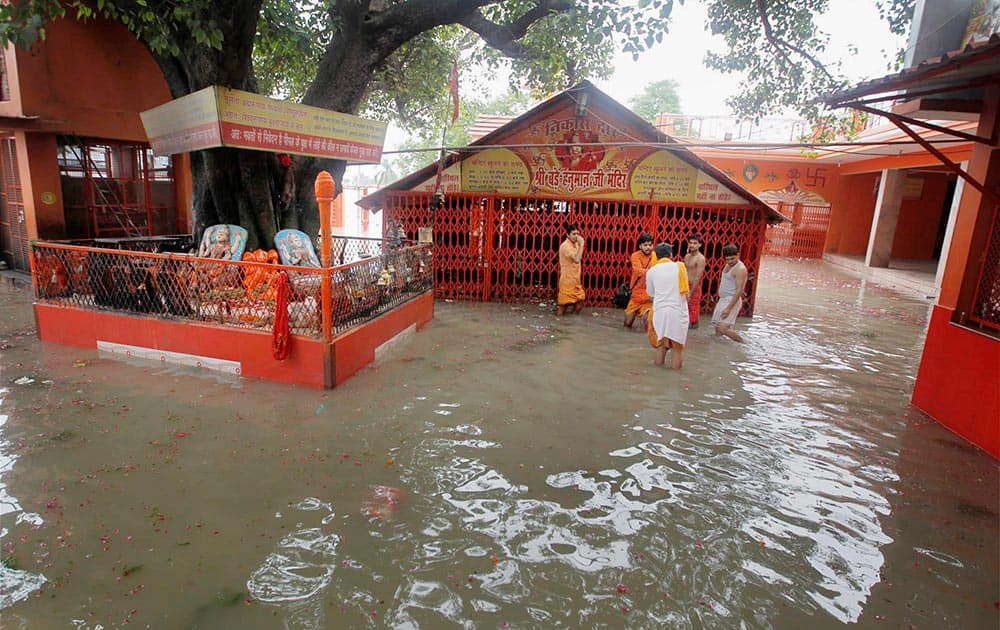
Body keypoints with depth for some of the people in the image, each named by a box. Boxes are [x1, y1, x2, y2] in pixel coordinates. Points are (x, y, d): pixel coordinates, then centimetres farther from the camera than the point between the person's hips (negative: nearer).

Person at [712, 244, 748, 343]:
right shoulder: (728, 265, 12)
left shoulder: (740, 269, -17)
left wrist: (729, 308, -28)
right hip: (723, 299, 9)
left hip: (732, 301, -9)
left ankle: (743, 344, -1)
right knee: (718, 328, 9)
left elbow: (739, 290, -23)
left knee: (723, 329, -17)